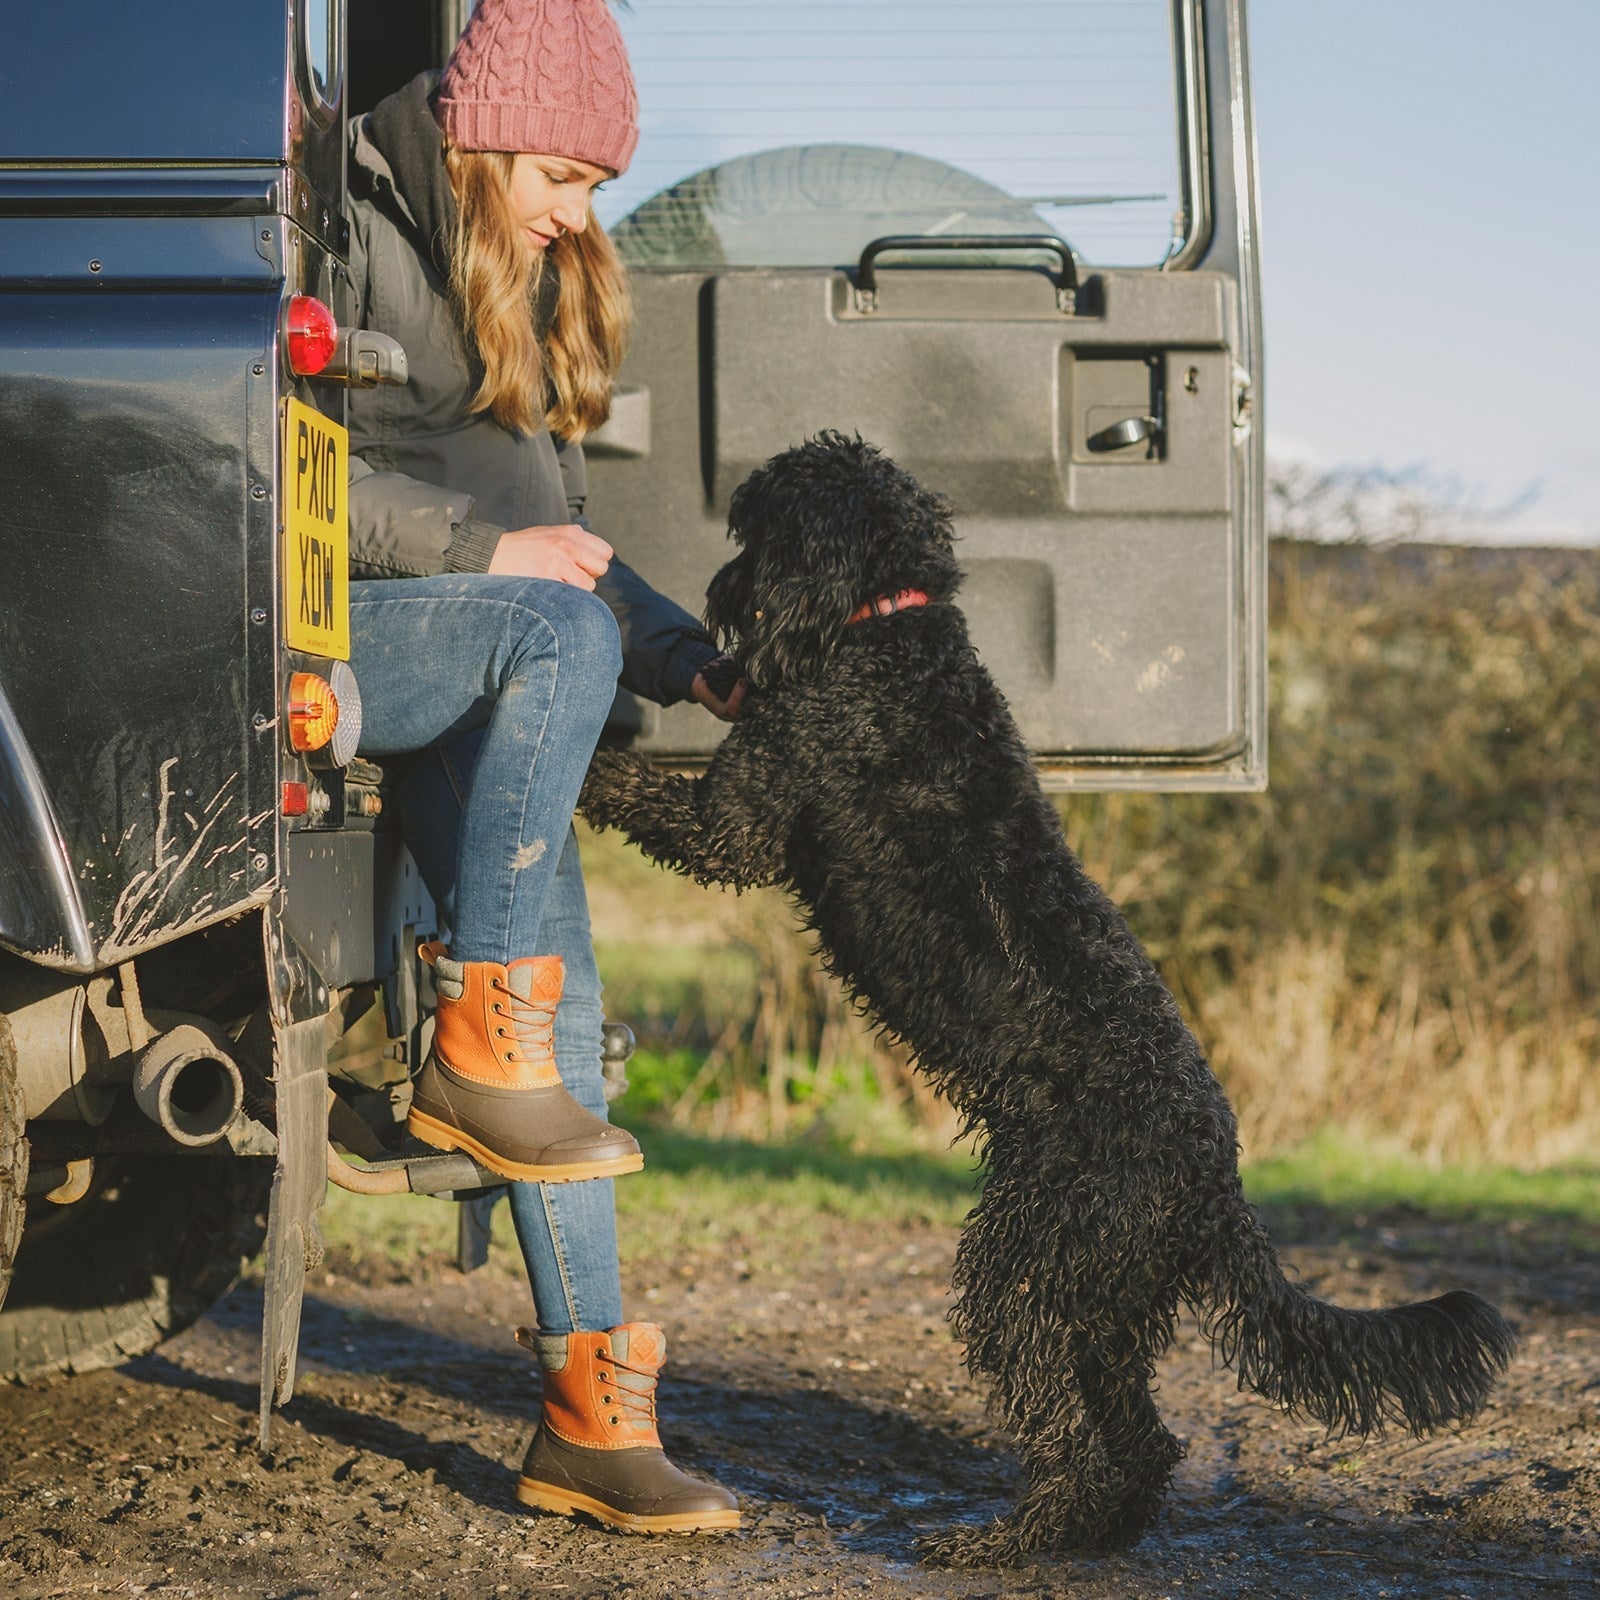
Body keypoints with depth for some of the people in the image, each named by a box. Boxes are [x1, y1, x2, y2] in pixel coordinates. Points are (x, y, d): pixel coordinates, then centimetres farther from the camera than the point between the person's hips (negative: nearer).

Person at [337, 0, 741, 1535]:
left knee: (565, 998, -5)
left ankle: (592, 1417, -4)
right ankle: (475, 1043, -26)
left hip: (482, 669, 7)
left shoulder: (533, 287, 22)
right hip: (321, 641, -7)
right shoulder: (357, 238, -4)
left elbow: (559, 531, 21)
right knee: (561, 634, -35)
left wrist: (693, 661, 9)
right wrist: (484, 547, -17)